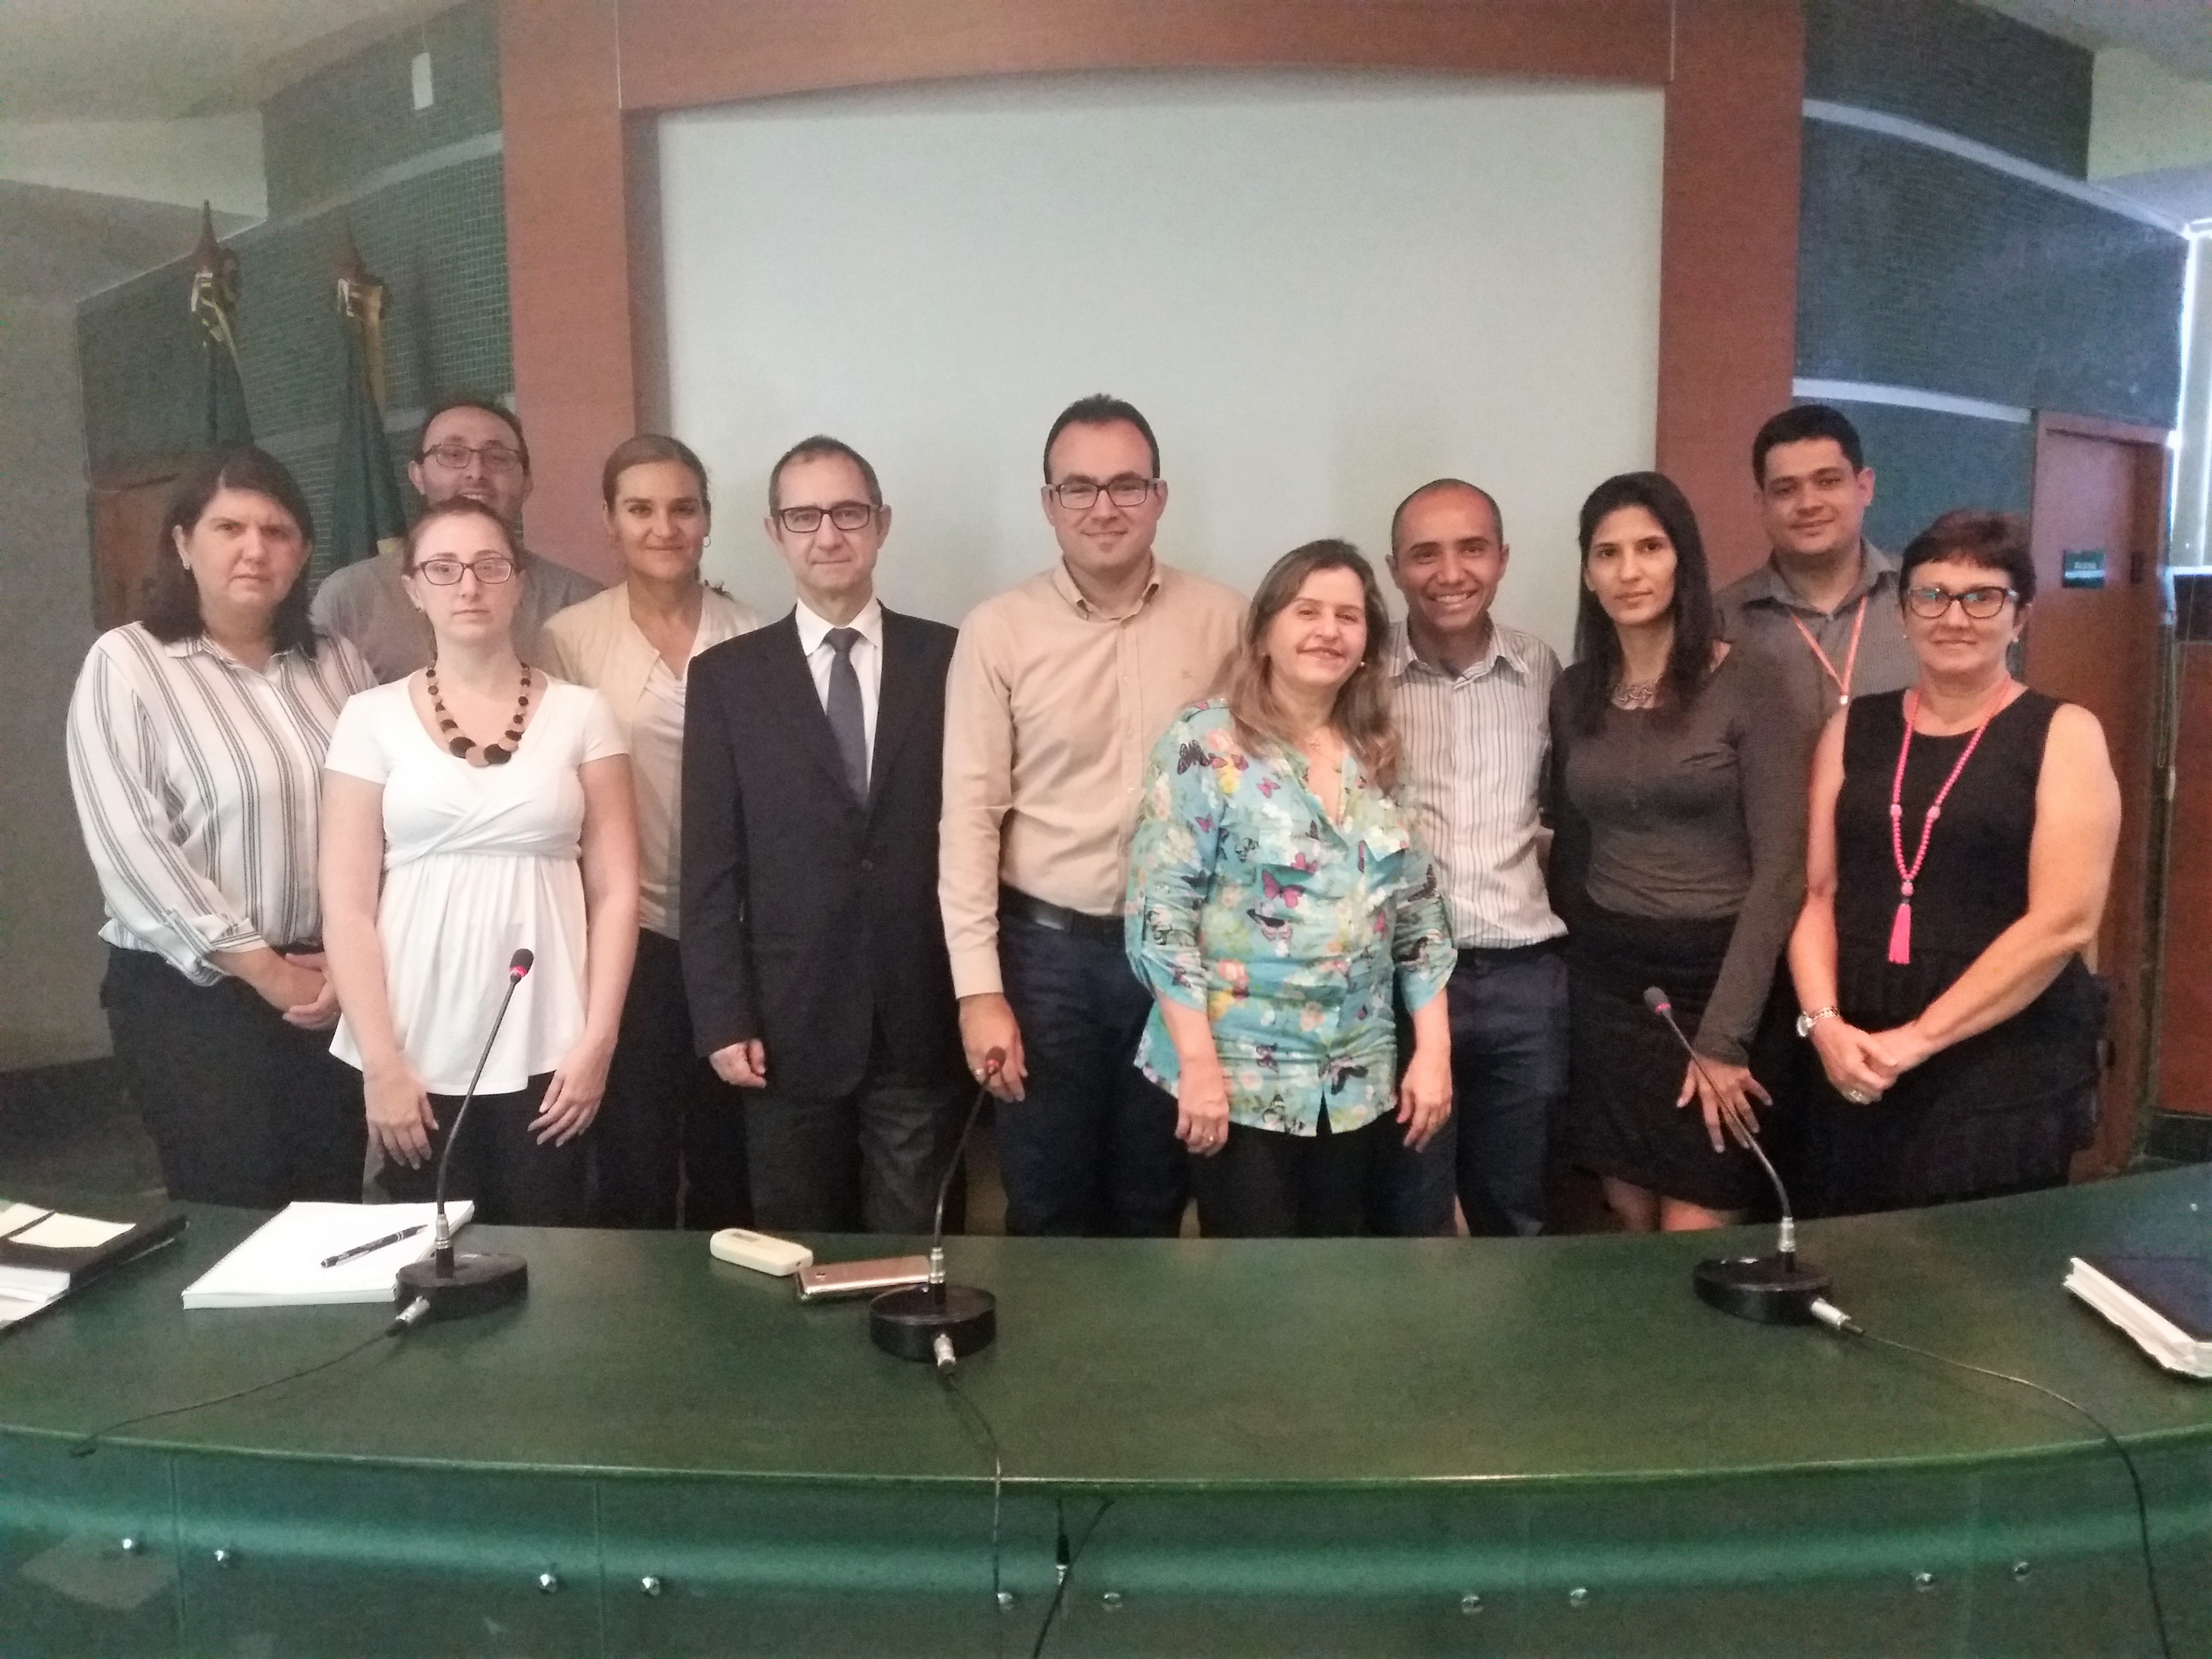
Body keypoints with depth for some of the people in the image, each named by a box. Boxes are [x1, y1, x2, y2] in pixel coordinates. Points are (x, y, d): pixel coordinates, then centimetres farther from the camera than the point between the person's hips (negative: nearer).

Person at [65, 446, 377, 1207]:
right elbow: (129, 845, -13)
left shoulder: (338, 663, 7)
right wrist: (262, 968, -12)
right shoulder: (125, 663, -5)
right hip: (191, 992, -3)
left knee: (333, 1214, 9)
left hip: (336, 985, 4)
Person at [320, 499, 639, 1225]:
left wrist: (598, 1040, -6)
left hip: (547, 1052, 0)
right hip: (421, 1056, 0)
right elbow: (347, 905, 0)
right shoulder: (372, 718, 2)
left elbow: (616, 890, 2)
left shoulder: (580, 713, 3)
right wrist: (381, 1062, -6)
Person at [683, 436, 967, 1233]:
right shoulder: (728, 675, 3)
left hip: (922, 1020, 0)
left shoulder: (949, 659, 2)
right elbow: (711, 865, 1)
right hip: (790, 1023, 1)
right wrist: (723, 1018, -5)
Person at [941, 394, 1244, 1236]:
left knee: (1154, 1203, 17)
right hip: (1047, 947, -1)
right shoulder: (997, 630, -6)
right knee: (1046, 1207, 12)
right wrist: (979, 988, -9)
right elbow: (969, 815, -6)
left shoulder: (1223, 621, -2)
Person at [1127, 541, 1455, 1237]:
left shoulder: (1379, 756, 7)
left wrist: (1434, 1050, 4)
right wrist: (1197, 1063, -18)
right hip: (1239, 1075, -5)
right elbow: (1159, 909, -14)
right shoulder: (1207, 742, -9)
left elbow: (1419, 909, 10)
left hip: (1358, 1080, 5)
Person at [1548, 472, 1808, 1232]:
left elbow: (1780, 868, -11)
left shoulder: (1747, 682, -9)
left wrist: (1724, 1035, -14)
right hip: (1605, 980, 4)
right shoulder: (1574, 691, 5)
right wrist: (1571, 967, 8)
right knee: (1630, 1222, 11)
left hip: (1714, 975, -4)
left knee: (1693, 1245, -2)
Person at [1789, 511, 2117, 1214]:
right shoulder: (1854, 729, 9)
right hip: (1857, 1072, 3)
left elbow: (2065, 921, -11)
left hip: (2006, 1081, -3)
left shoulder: (2063, 735, -2)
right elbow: (1816, 893, 7)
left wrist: (1918, 1038, -15)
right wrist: (1823, 1021, -9)